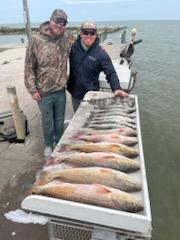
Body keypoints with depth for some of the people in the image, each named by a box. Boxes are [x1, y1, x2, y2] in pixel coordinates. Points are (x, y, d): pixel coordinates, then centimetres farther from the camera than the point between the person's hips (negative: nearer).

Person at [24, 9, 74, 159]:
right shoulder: (37, 40, -13)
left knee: (60, 119, 18)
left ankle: (59, 142, 42)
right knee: (47, 120, 14)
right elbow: (29, 66, -10)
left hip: (61, 90, 3)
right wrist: (32, 89, -11)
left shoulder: (67, 37, -3)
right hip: (43, 92, -3)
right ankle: (48, 145, 37)